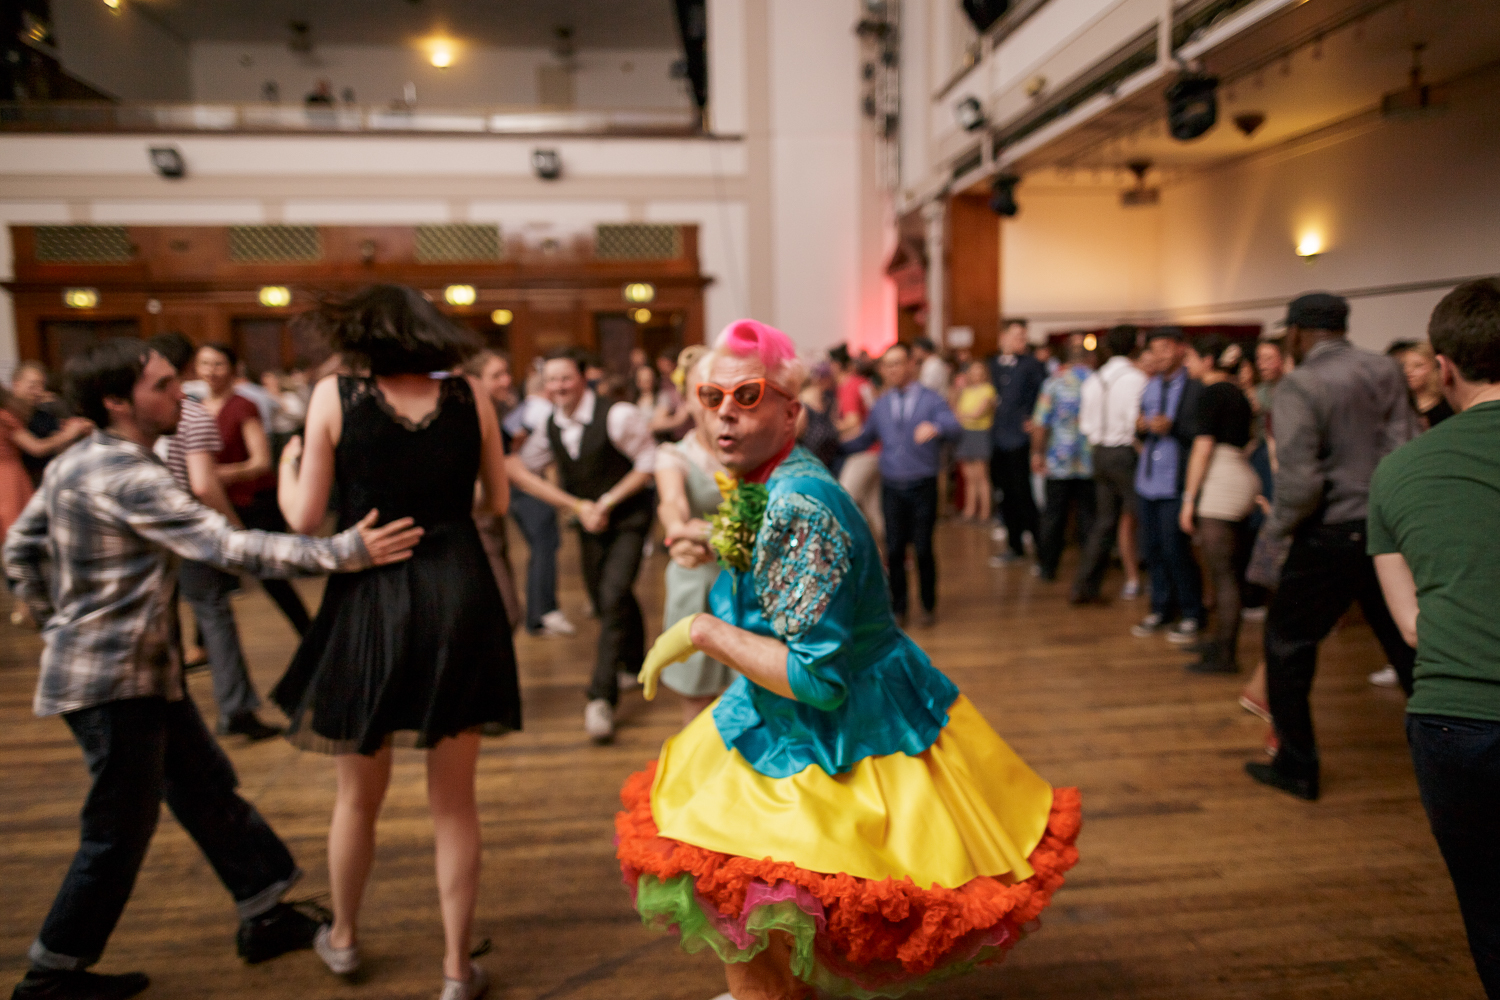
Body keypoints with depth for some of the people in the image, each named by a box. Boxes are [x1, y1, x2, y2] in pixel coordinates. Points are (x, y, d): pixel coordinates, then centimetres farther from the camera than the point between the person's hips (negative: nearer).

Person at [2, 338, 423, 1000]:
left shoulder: (74, 463, 8)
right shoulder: (127, 477, -22)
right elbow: (228, 547, -32)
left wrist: (63, 619, 23)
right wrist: (343, 551, -38)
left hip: (143, 673, 10)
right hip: (115, 680, -10)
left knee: (209, 792, 14)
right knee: (121, 828, 5)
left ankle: (265, 915, 24)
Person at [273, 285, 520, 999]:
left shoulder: (335, 395, -4)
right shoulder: (470, 398, 1)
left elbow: (305, 518, -3)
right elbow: (498, 500, 10)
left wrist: (286, 467, 17)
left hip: (372, 602, -1)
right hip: (459, 599, 1)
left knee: (359, 792, 20)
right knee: (453, 800, 12)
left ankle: (342, 939, 42)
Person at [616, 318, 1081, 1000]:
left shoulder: (799, 507, -29)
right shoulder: (762, 487, 1)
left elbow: (818, 676, -29)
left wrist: (703, 631, -23)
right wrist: (716, 547, 5)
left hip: (830, 749, -9)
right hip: (788, 732, 10)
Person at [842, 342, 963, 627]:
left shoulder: (931, 400, 0)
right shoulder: (880, 406, 12)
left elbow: (956, 429, -17)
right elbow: (863, 440, 17)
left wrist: (935, 427, -38)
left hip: (923, 486, -3)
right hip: (892, 488, 3)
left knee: (923, 548, 2)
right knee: (894, 550, 3)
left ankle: (928, 606, 21)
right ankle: (898, 608, 17)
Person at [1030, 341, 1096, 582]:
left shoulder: (1054, 382, -5)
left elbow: (1040, 423, -5)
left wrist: (1037, 452, 5)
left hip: (1059, 461, 0)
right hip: (1091, 462, 0)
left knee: (1053, 515, 8)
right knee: (1088, 514, 9)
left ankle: (1048, 566, 14)